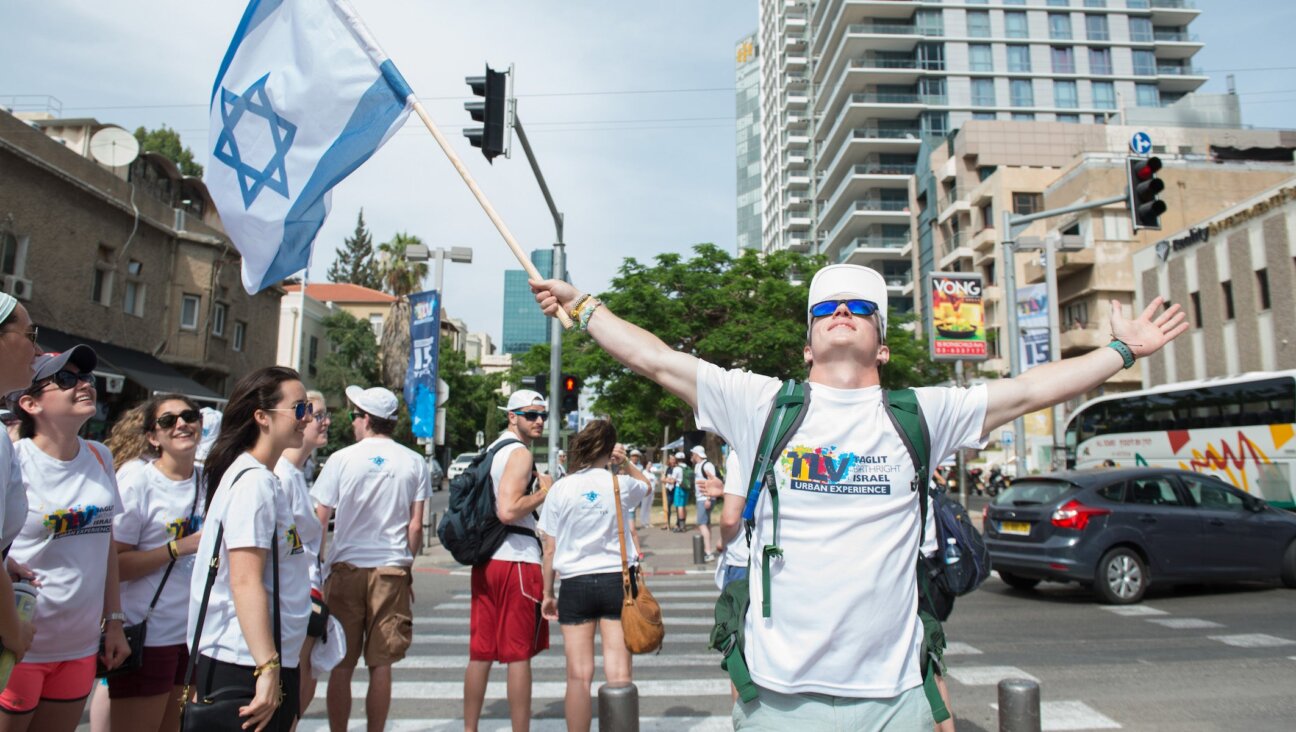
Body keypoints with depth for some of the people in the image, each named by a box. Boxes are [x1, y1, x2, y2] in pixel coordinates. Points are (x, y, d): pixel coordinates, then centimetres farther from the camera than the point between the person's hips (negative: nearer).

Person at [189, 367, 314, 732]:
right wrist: (267, 668, -25)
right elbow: (245, 581, -24)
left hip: (270, 660, 9)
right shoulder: (253, 482, -17)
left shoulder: (266, 480, 12)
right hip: (246, 665, -9)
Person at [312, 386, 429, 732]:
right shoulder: (414, 463, 1)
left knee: (341, 664, 9)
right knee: (380, 664, 8)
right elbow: (415, 526, 0)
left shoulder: (341, 459, -4)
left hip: (346, 568, -1)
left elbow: (319, 521, -2)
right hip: (392, 570, 1)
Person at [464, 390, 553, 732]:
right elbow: (508, 511, -23)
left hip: (486, 559, 9)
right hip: (516, 559, -8)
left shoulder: (493, 450, 17)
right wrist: (545, 491, -10)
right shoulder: (520, 453, -11)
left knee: (481, 653, 12)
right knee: (519, 654, 0)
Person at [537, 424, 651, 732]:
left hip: (576, 583, 0)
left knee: (579, 675, 5)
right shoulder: (620, 484, -2)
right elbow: (646, 485, 24)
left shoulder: (561, 488, -3)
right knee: (619, 675, 5)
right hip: (616, 580, 0)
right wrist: (625, 463, 12)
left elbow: (550, 549, 1)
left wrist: (547, 594, 10)